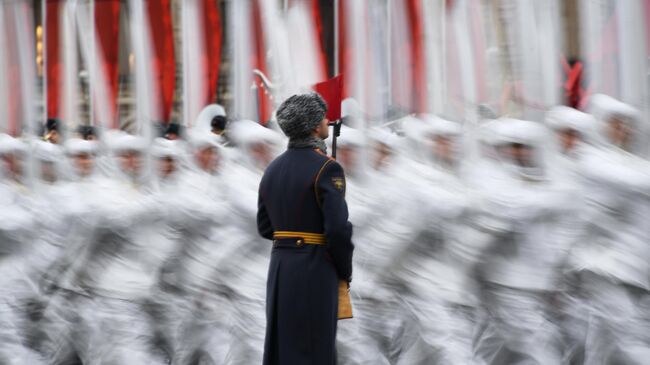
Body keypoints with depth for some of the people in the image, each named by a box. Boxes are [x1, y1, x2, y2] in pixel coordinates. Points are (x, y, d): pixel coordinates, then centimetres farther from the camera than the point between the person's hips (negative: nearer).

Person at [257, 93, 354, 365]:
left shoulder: (273, 169, 10)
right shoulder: (327, 169, -14)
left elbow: (265, 227, 14)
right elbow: (338, 229, -19)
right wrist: (345, 271, -4)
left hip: (280, 268, 7)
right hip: (314, 270, -7)